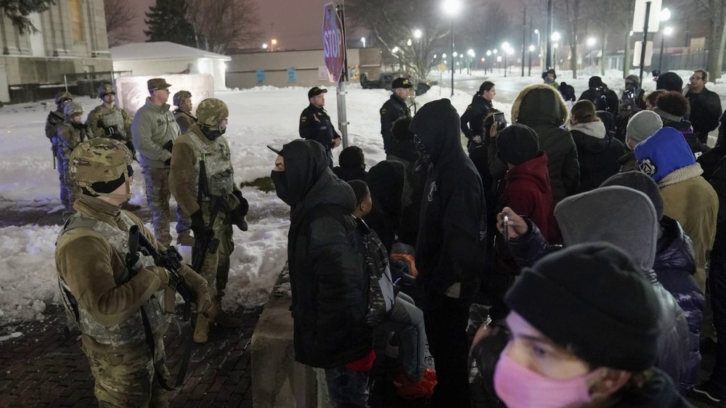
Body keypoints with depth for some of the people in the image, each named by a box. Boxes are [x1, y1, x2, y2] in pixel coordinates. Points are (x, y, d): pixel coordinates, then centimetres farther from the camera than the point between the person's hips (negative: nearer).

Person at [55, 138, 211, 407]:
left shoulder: (125, 219, -3)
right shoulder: (82, 242, -32)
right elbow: (105, 309, -39)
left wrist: (196, 283, -4)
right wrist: (152, 278, -28)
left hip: (151, 341, 8)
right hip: (119, 357, -8)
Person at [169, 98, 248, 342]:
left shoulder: (220, 141, 8)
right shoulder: (187, 145, -18)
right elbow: (178, 185, -20)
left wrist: (237, 197, 14)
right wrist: (194, 215, -22)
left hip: (225, 210, 8)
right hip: (205, 214, -8)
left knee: (222, 261, 14)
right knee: (207, 266, -6)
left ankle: (216, 309, 29)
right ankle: (202, 319, 7)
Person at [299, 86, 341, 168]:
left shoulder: (322, 111, 13)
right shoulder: (307, 113, -15)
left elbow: (330, 127, 23)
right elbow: (303, 133, -23)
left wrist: (337, 137, 6)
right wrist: (317, 127, -31)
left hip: (327, 149, 9)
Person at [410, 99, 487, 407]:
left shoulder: (461, 173, -23)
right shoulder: (440, 166, 8)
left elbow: (463, 232, -25)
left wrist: (455, 277, -20)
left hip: (449, 281, -9)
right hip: (436, 274, 10)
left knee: (449, 346, 7)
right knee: (439, 341, 23)